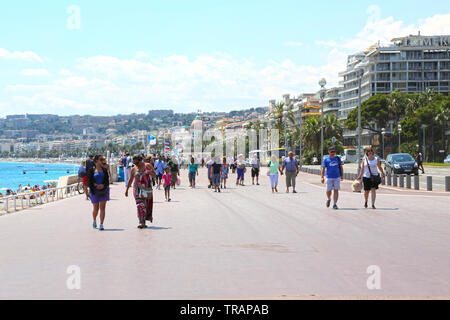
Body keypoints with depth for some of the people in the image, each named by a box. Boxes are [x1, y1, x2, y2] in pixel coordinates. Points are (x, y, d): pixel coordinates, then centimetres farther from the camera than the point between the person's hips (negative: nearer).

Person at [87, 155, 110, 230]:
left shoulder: (104, 169, 6)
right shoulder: (91, 170, -1)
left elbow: (107, 181, 3)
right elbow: (89, 181, -4)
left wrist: (102, 185, -15)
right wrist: (96, 185, -16)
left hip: (103, 190, 1)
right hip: (94, 191, -1)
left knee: (102, 208, -8)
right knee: (96, 208, 9)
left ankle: (101, 225, -11)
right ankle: (94, 221, 37)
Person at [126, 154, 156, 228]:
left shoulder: (148, 166, 2)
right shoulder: (134, 169, 7)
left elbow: (154, 175, 3)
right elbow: (130, 180, 17)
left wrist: (149, 172, -18)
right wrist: (127, 190, 19)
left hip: (147, 189, 0)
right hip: (138, 189, 0)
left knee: (148, 205, 6)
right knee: (140, 205, -12)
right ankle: (142, 223, -15)